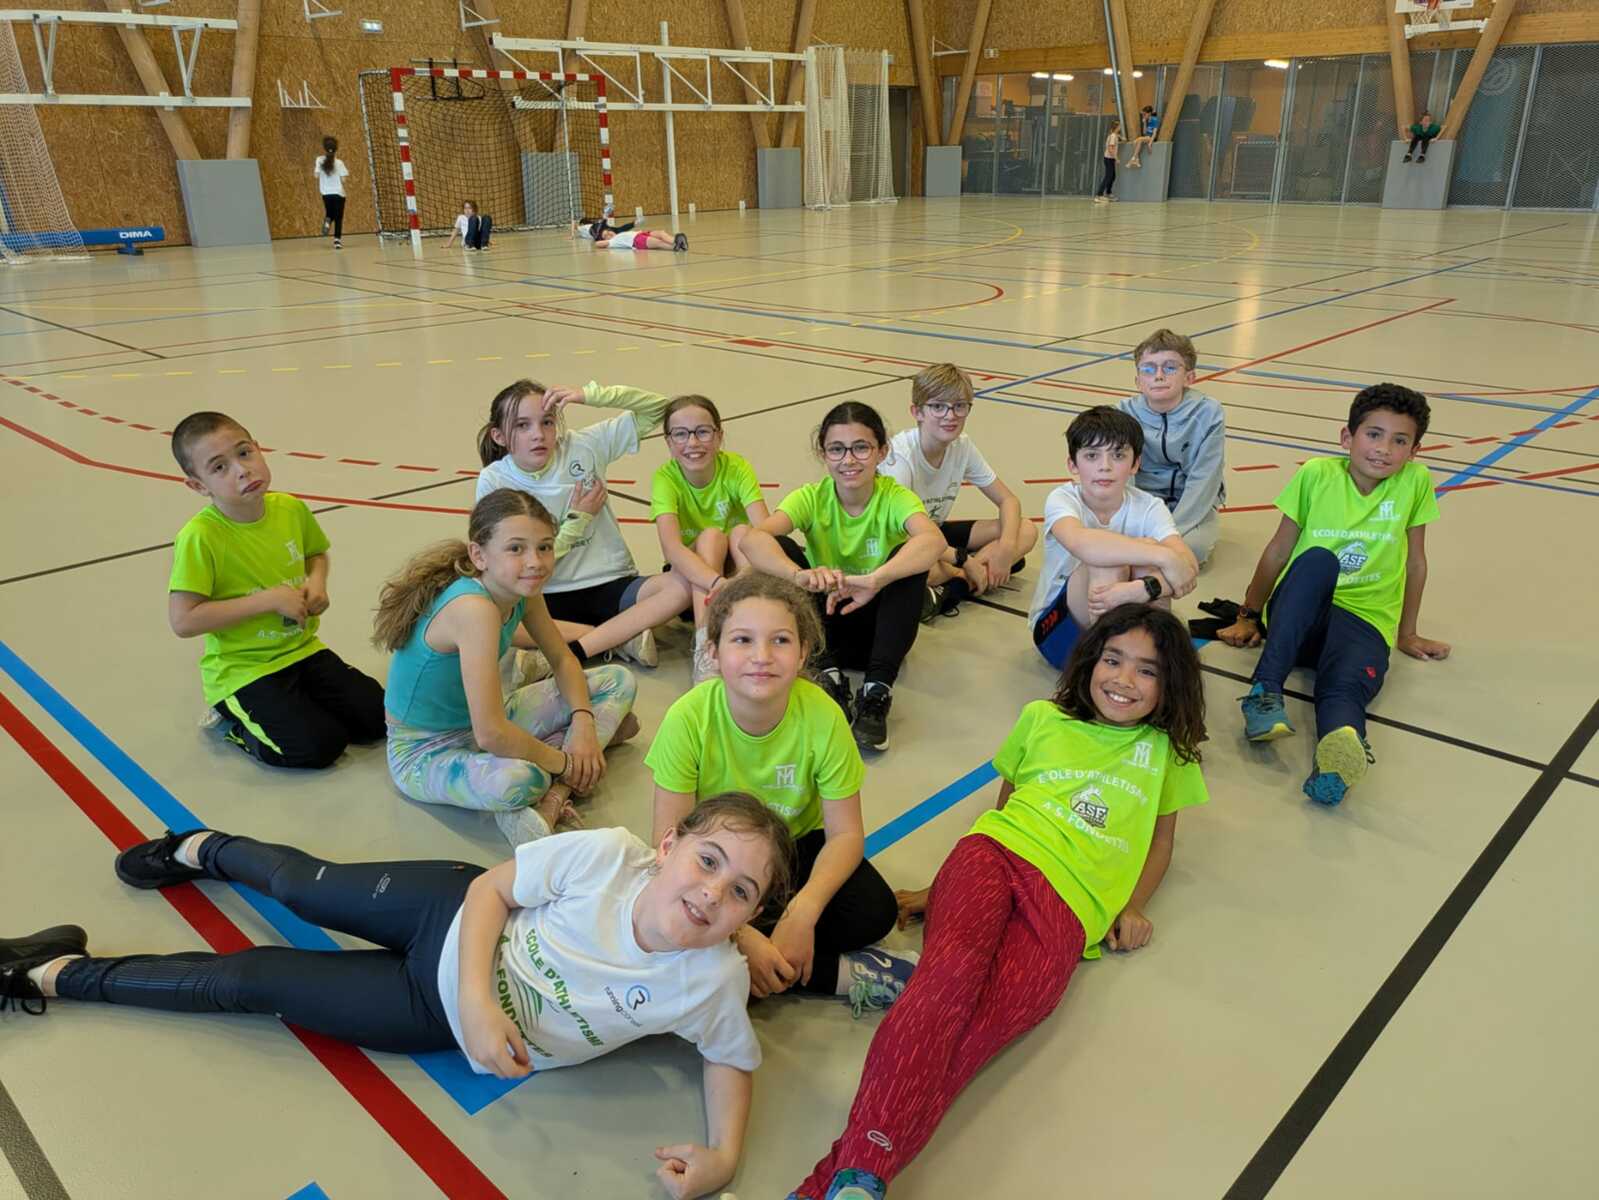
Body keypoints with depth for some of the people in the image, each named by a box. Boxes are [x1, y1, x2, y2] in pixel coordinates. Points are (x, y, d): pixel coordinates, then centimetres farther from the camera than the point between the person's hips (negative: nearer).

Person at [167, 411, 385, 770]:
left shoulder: (291, 509, -4)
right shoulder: (199, 537, -21)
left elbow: (317, 553, 19)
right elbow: (182, 621, -24)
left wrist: (317, 581, -5)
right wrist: (268, 599, -23)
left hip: (303, 649, 6)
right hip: (243, 670, -6)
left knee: (377, 718, -3)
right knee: (319, 746, -19)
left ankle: (296, 704, 20)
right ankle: (232, 723, 7)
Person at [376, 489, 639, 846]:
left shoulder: (523, 590, -9)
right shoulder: (475, 609, -33)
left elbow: (563, 660, 7)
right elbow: (491, 735, -36)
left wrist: (584, 722, -11)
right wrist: (564, 763, -20)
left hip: (487, 723, 9)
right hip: (425, 752, -9)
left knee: (619, 681, 5)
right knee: (513, 779, -43)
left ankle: (553, 794, -11)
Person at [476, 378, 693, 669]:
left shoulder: (582, 446, -4)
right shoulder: (494, 481, -5)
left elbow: (658, 407, -3)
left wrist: (592, 395, -15)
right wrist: (577, 519, -8)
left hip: (610, 585, 1)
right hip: (548, 598, -1)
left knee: (683, 585, -27)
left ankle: (567, 652, -27)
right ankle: (621, 637, -19)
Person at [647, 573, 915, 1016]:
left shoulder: (822, 716, -23)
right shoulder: (689, 719, -26)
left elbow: (845, 833, -16)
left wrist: (804, 910, -33)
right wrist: (738, 933, -32)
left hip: (796, 844, 1)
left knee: (874, 910, -25)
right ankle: (838, 973, -17)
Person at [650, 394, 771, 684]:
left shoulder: (736, 468, -15)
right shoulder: (665, 478, -18)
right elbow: (671, 548, -35)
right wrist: (718, 583, -53)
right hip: (691, 578, -1)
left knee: (742, 532, -28)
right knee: (711, 536, -30)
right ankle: (705, 649, -41)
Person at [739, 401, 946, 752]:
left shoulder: (895, 496, -13)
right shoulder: (812, 497, -10)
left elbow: (934, 539, -37)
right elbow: (752, 538, -31)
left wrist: (875, 579, -54)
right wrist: (799, 574, -51)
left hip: (879, 622, -1)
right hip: (826, 624, 1)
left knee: (911, 555, -28)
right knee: (778, 549, -22)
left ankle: (877, 690, -29)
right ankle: (828, 675, -25)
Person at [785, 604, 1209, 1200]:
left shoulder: (1164, 751, 26)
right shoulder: (1042, 719, 23)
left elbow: (1162, 835, 33)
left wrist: (1133, 905, 15)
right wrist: (945, 886, 18)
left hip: (1068, 907, 0)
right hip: (995, 853, 0)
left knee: (981, 1028, -31)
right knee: (953, 970, -37)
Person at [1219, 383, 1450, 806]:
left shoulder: (1415, 482, 1)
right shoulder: (1317, 474, -2)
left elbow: (1415, 561, 10)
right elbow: (1278, 550, 4)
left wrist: (1407, 635, 16)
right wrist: (1249, 616, 9)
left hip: (1365, 619, 0)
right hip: (1298, 616, 0)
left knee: (1347, 685, -34)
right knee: (1317, 559, -35)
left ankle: (1339, 753, -67)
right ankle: (1265, 691, -44)